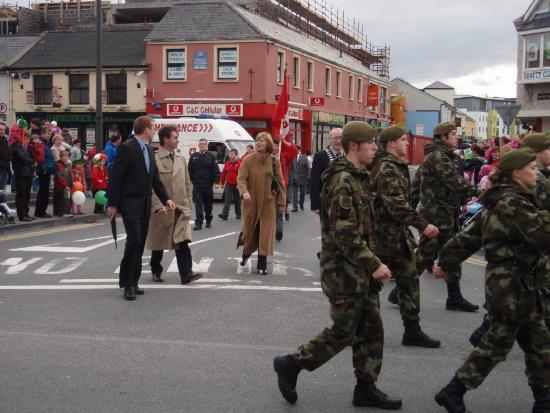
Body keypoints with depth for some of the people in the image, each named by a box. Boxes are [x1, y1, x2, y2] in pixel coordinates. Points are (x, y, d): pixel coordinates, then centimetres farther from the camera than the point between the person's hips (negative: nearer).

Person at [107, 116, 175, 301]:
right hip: (130, 204, -8)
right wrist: (112, 204, -13)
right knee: (134, 240, -14)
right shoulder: (127, 148, -11)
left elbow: (155, 178, 16)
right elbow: (115, 177, -12)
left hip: (145, 205, 8)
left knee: (140, 244, 8)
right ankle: (127, 283, -4)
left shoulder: (148, 150, 14)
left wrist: (166, 199, 5)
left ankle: (133, 282, 16)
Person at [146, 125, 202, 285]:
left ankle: (186, 273, -10)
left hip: (181, 208, 4)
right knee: (158, 243, 11)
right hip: (161, 210, -4)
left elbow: (187, 184, 14)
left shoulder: (181, 159, 10)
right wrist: (158, 206, -18)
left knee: (183, 242, -8)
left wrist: (189, 205, 8)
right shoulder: (154, 159, -8)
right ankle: (156, 271, 28)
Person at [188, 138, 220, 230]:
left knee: (208, 203, 11)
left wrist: (216, 181, -13)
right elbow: (189, 170, 8)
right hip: (197, 185, 0)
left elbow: (216, 170, -4)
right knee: (198, 203, -7)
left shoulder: (211, 157, 2)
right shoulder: (193, 157, 7)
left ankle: (208, 220, 28)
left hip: (208, 185, 0)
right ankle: (199, 222, -8)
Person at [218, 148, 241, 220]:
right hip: (228, 185, 3)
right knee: (227, 200, -6)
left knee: (237, 200, 10)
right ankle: (225, 214, -13)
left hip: (236, 185, -2)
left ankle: (238, 214, 23)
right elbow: (224, 173, 12)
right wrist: (222, 183, 12)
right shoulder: (227, 163, 6)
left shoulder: (239, 163, -8)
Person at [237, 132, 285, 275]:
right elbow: (241, 178, -10)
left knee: (265, 233, -2)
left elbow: (280, 182, 4)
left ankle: (262, 265, 6)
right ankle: (246, 252, 42)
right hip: (251, 202, 0)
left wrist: (281, 202, 2)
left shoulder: (274, 161, -1)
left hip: (268, 203, 0)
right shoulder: (248, 159, -5)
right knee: (249, 230, 12)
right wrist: (244, 192, -29)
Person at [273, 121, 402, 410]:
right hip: (344, 271, -10)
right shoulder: (342, 181, -19)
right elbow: (345, 235, -25)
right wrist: (373, 264, -23)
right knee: (343, 332, 0)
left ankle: (366, 388, 22)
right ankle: (290, 365, 15)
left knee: (371, 330, 12)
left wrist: (371, 263, 18)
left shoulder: (357, 178, 13)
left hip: (360, 270, 10)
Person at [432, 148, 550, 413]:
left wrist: (446, 262, 19)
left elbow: (470, 235, 13)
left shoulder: (501, 201, 10)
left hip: (515, 282, 10)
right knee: (497, 344, 2)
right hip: (511, 284, -10)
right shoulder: (514, 202, -19)